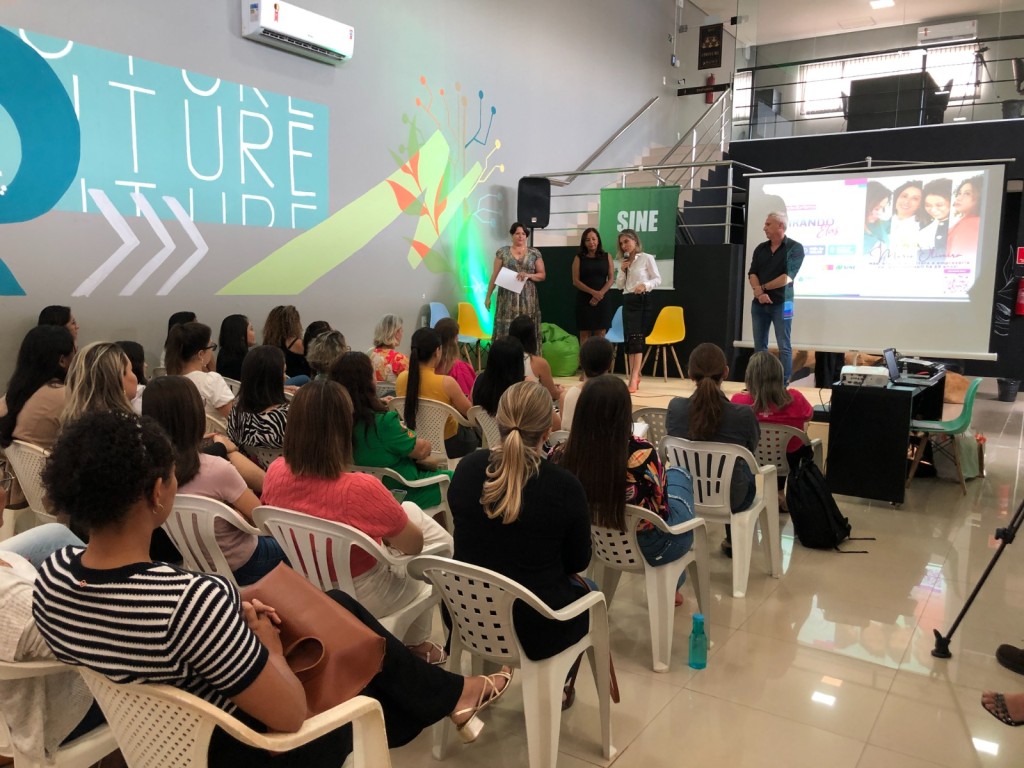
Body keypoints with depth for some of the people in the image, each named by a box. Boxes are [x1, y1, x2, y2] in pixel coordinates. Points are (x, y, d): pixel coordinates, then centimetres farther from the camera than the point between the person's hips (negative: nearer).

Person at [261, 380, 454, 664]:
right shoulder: (360, 489, -36)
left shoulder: (276, 473, -18)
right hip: (361, 598, -6)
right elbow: (414, 545, -19)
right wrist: (388, 530, 2)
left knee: (409, 509, 23)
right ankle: (417, 644, 36)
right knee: (441, 543, 20)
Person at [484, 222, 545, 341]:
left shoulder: (534, 253, 6)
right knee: (505, 330, -5)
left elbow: (542, 275, 7)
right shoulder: (503, 252, 5)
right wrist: (488, 296, 2)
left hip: (527, 298, 1)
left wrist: (529, 275, -12)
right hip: (508, 298, -1)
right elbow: (495, 275, 6)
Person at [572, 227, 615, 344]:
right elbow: (575, 281, -3)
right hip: (584, 300, -1)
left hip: (602, 300, 1)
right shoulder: (579, 258, 3)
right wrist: (593, 292, -14)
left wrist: (600, 293, -12)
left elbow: (611, 278, 2)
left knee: (601, 334, 1)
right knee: (584, 334, 0)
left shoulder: (607, 256, 7)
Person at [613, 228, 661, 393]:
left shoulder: (646, 258, -2)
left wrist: (645, 285, -23)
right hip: (627, 301, 6)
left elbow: (658, 279, -5)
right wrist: (622, 270, -2)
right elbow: (619, 286, 12)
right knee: (628, 339, 4)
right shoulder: (623, 262, 13)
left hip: (643, 301, -6)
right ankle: (633, 376, 13)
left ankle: (634, 378, -15)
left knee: (636, 338, -13)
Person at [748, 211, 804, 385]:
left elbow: (787, 278, -13)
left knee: (784, 346, -1)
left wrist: (763, 287, -6)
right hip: (759, 304, 5)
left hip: (781, 303, -5)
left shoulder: (795, 248, -4)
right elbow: (752, 274, 2)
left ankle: (783, 384, 2)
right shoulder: (760, 249, 11)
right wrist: (759, 293, -16)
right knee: (759, 345, 7)